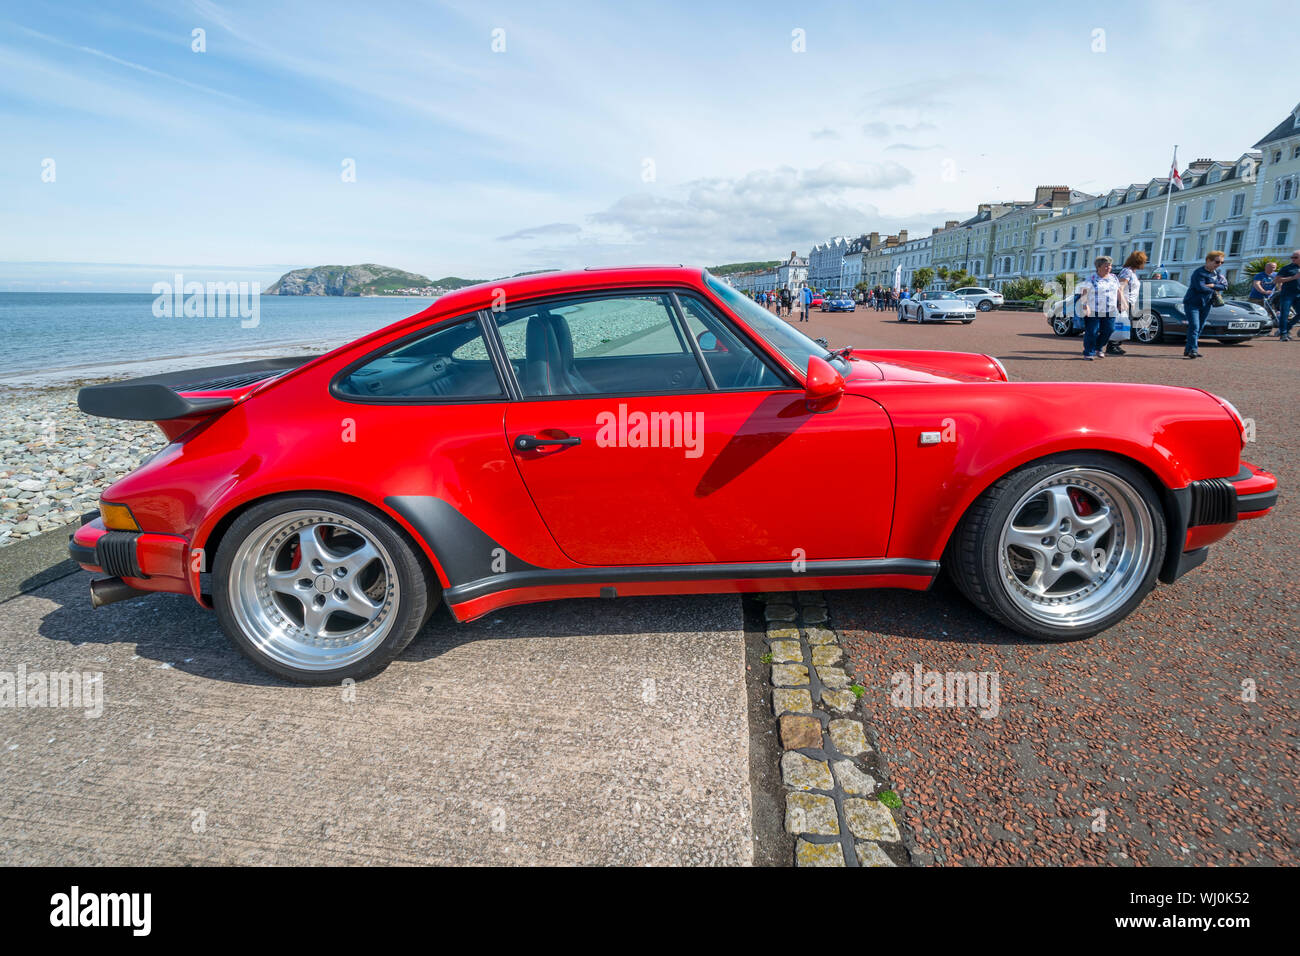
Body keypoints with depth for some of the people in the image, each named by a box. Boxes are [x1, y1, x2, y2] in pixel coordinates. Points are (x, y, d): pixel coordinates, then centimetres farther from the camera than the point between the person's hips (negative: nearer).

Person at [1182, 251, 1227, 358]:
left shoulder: (1217, 273, 11)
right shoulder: (1199, 272, -13)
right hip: (1192, 303, -8)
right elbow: (1201, 288, -24)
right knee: (1194, 326, -17)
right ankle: (1193, 350, -21)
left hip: (1206, 304, 8)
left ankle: (1188, 350, 14)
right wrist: (1214, 290, -9)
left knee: (1200, 328, 8)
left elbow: (1225, 285, 1)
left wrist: (1212, 285, -17)